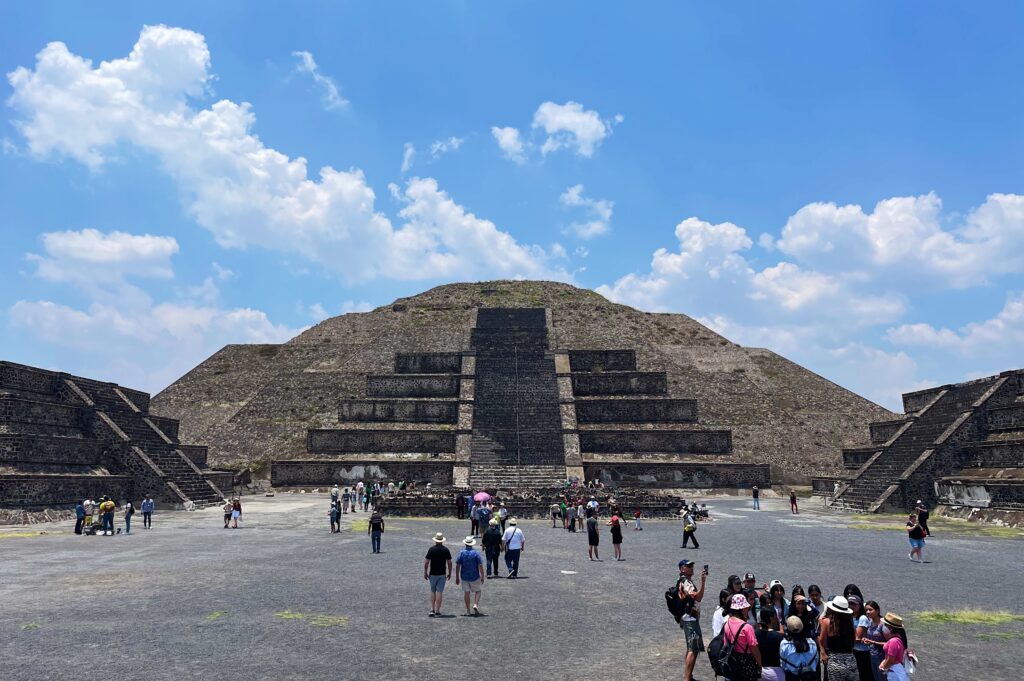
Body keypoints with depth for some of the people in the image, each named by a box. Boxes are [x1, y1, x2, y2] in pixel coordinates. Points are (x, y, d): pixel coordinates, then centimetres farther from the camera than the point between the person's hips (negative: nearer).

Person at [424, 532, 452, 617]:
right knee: (439, 592, 5)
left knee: (433, 591, 14)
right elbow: (449, 563, 0)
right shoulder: (446, 550, -2)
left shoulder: (431, 549, -7)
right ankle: (437, 610, 5)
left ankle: (432, 609, 6)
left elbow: (426, 562, -7)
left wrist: (425, 572, 2)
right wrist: (449, 573, 10)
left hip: (433, 574, 0)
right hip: (442, 574, 0)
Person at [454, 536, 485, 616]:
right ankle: (475, 605, -8)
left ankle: (468, 611, 16)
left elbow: (457, 566, -3)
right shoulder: (476, 553, -8)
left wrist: (457, 578, 5)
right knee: (477, 591, 14)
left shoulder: (461, 553, -4)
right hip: (475, 577, -1)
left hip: (464, 577, 1)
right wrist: (482, 577, -2)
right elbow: (480, 566, -10)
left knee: (466, 593, 12)